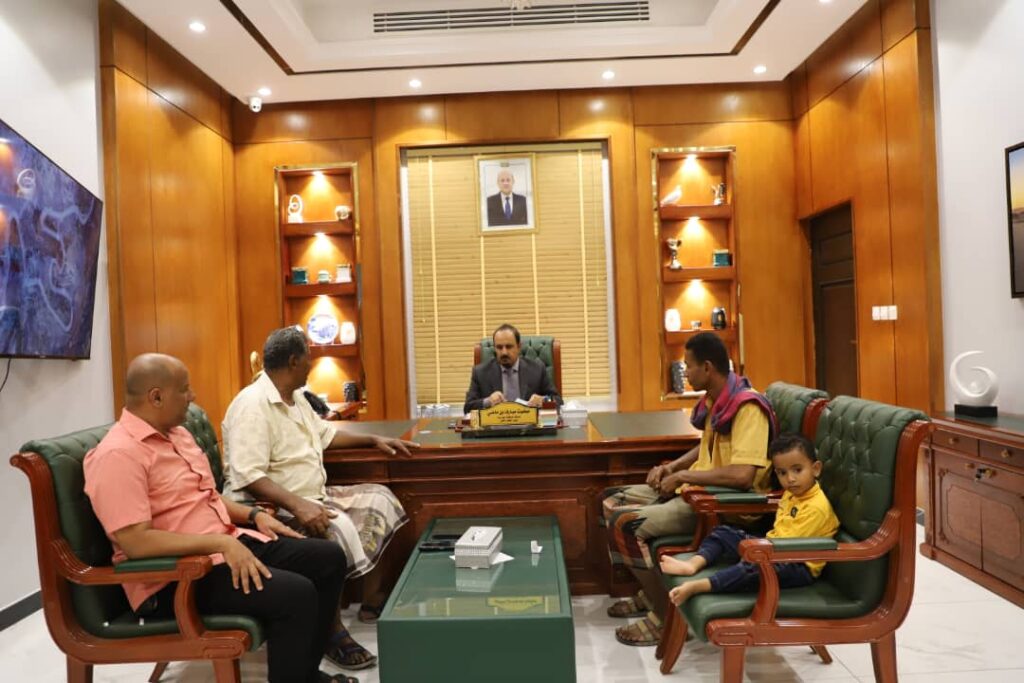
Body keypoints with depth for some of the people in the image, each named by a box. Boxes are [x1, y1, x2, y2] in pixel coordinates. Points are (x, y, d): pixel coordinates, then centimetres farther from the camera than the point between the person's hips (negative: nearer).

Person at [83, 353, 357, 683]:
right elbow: (135, 542, -25)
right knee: (296, 593, -27)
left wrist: (254, 515, 7)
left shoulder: (177, 433, 12)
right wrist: (220, 542, -27)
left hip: (227, 544, 10)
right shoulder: (118, 454, -18)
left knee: (329, 557, 3)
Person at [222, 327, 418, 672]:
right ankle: (333, 632, -18)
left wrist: (373, 440, 18)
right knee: (335, 531, -35)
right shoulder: (253, 404, -20)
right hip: (272, 508, -10)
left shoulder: (295, 398, 11)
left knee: (380, 500, 3)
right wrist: (297, 505, -38)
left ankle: (372, 600, 9)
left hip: (312, 498, 10)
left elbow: (325, 433, 26)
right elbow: (248, 477, -28)